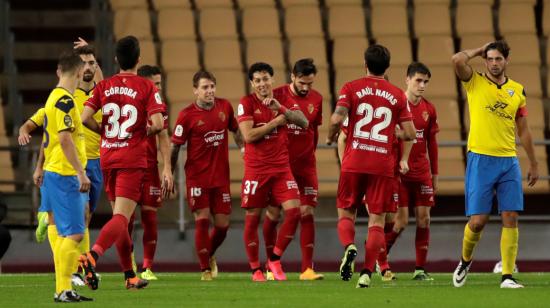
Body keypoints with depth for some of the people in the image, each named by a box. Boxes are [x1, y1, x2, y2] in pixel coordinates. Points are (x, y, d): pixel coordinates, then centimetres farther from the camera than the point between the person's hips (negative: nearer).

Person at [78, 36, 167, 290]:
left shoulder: (103, 86, 5)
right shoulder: (146, 87, -5)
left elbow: (85, 118, -6)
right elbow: (157, 123, -14)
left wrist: (104, 131, 11)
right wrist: (147, 131, 8)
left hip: (107, 158, 5)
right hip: (133, 159, -5)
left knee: (120, 216, 16)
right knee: (121, 218, -11)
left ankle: (130, 275, 21)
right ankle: (93, 255, -36)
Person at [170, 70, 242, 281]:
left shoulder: (225, 107, 4)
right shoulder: (187, 115, -9)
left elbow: (235, 131, 20)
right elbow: (175, 147, -5)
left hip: (221, 176, 4)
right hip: (197, 177, -4)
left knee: (222, 225, 5)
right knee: (202, 220, -10)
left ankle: (210, 255, 35)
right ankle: (205, 269, 1)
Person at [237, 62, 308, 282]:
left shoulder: (284, 100, 5)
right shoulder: (247, 103, -4)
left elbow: (304, 123, -9)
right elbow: (248, 135, -15)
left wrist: (282, 109, -22)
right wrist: (277, 121, -12)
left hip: (281, 168, 3)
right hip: (255, 170, -3)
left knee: (294, 211, -10)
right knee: (252, 218, 0)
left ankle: (275, 259, 6)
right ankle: (255, 268, 13)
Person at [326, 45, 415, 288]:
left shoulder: (351, 88, 0)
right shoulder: (397, 95, 5)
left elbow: (337, 119, -13)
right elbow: (409, 133, 3)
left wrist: (330, 138, 7)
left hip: (354, 162, -1)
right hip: (383, 165, 1)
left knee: (346, 213, 11)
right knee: (377, 220, 4)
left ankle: (349, 247, -20)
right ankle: (367, 272, -9)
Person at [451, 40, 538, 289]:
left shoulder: (517, 90, 11)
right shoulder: (475, 82, 2)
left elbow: (523, 130, 18)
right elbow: (458, 60, -18)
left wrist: (533, 163, 18)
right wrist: (479, 51, 0)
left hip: (509, 161, 3)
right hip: (480, 159, -3)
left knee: (510, 218, -5)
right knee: (478, 220, -5)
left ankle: (507, 276, -3)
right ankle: (465, 261, 22)